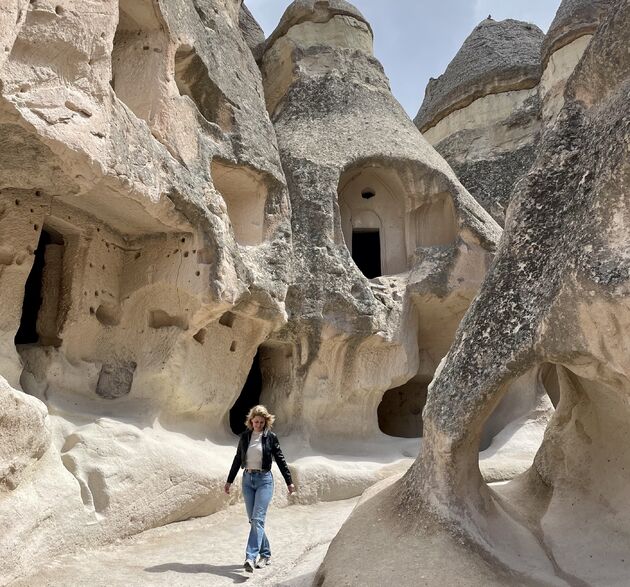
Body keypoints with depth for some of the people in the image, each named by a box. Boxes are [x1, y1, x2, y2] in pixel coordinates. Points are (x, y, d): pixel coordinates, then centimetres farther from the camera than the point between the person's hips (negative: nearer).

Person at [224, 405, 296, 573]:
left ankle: (250, 557, -17)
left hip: (264, 479, -4)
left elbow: (280, 459, 2)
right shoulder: (245, 436, 5)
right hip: (247, 479, 4)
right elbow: (238, 459, 14)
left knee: (257, 519, -14)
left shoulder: (270, 437, -3)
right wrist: (229, 480, 16)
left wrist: (289, 481, 3)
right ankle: (265, 554, 21)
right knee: (253, 520, 8)